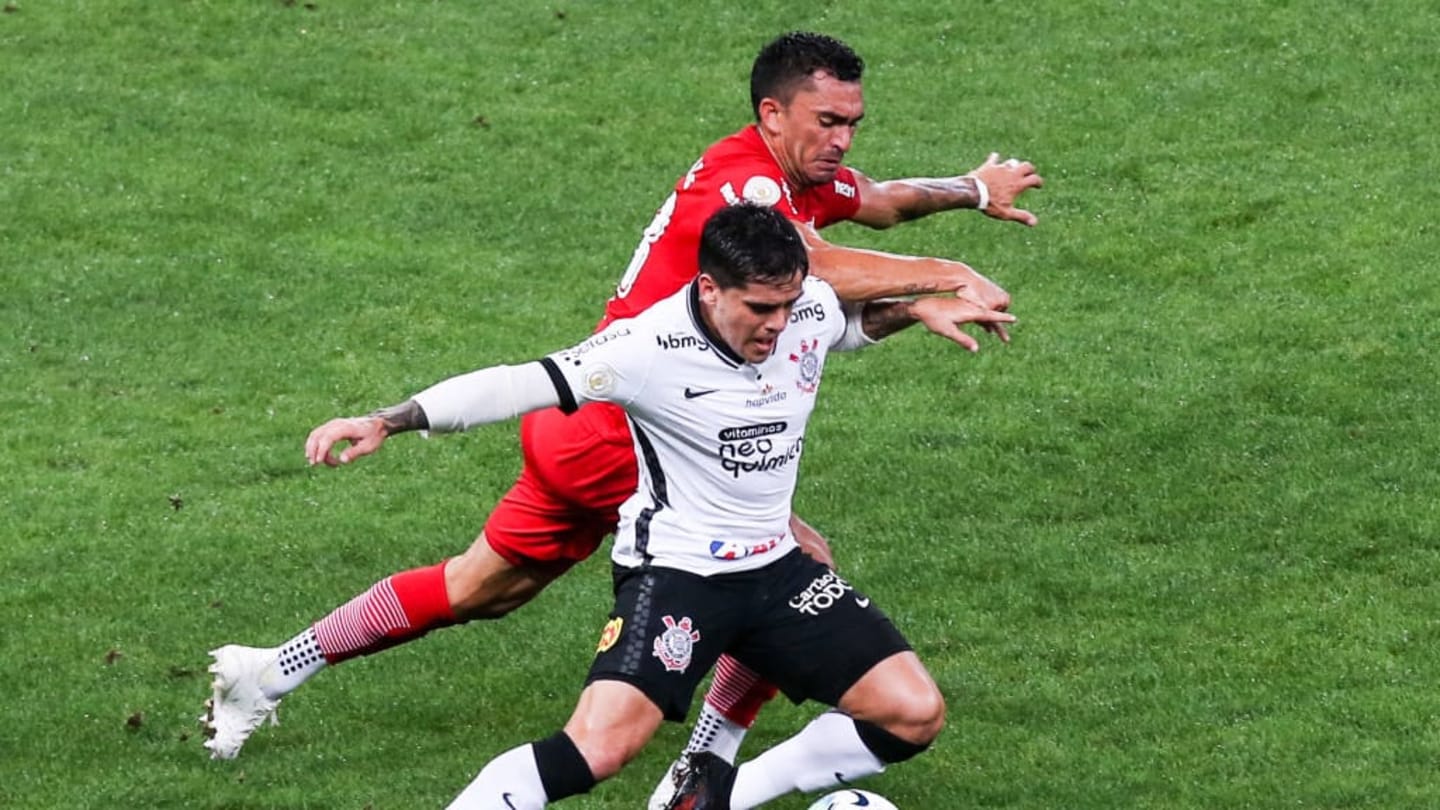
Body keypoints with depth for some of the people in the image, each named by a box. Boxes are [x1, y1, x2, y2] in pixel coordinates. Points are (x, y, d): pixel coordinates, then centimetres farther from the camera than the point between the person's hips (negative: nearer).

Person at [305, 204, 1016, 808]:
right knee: (597, 749, -26)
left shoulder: (810, 309, -5)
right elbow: (516, 386, -26)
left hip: (774, 566, 7)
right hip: (675, 570, -7)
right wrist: (386, 421, -34)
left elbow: (856, 322, 23)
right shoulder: (654, 348, -24)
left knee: (915, 715, -1)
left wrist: (920, 309, 5)